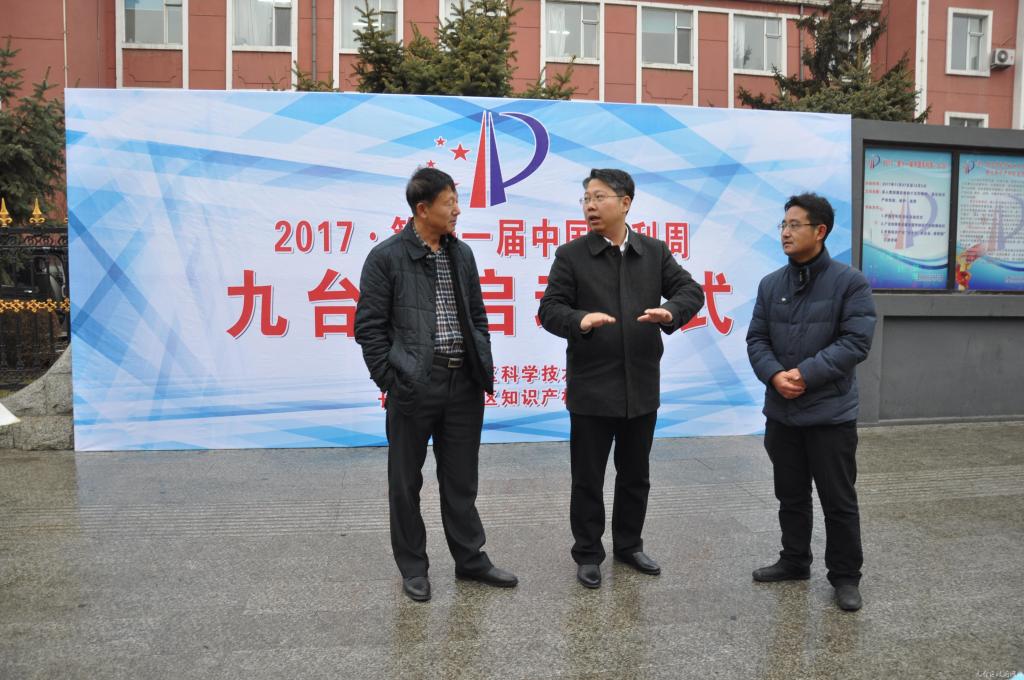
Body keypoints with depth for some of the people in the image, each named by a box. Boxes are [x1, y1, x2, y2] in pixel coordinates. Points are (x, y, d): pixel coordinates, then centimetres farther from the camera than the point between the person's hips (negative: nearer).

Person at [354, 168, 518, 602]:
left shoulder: (462, 254, 10)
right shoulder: (386, 257, -6)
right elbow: (369, 326, -5)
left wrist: (485, 369, 8)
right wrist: (389, 381, -9)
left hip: (464, 384, 5)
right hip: (414, 387, -4)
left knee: (461, 480, 15)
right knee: (406, 483, 10)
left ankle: (470, 559, 29)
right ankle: (413, 568, 26)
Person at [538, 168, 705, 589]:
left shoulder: (655, 252, 6)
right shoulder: (571, 255, -3)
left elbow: (691, 290, 3)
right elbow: (549, 309, -7)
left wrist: (670, 311, -19)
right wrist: (580, 319, -28)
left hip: (641, 387, 3)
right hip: (590, 388, -3)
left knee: (635, 475, 17)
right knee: (588, 478, 7)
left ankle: (628, 545, 35)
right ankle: (588, 554, 24)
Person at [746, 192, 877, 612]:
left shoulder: (849, 282, -7)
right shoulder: (771, 284, 7)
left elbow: (856, 341, -14)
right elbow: (756, 339, 4)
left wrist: (806, 374, -20)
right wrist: (774, 375, -14)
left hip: (831, 413, -4)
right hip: (781, 412, 5)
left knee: (838, 500, 6)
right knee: (791, 495, 17)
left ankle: (845, 576, 22)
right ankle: (794, 561, 34)